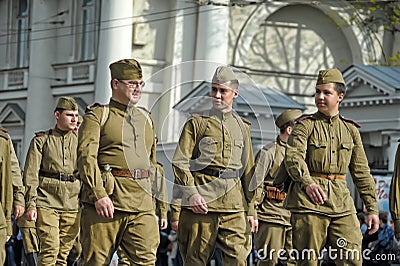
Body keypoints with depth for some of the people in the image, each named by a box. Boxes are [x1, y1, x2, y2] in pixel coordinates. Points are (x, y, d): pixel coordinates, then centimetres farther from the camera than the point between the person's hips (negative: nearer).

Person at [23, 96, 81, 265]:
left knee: (64, 252, 3)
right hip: (47, 202, -3)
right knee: (50, 248, -14)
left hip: (72, 204, 3)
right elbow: (31, 175, 0)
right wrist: (30, 204, -9)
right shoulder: (41, 140, 5)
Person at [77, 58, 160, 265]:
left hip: (142, 204, 5)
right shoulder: (98, 115, 1)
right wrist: (99, 194, -22)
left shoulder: (146, 118, 20)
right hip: (105, 200, -5)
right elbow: (86, 156, -11)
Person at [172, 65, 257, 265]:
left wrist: (251, 210, 14)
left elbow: (248, 172, 20)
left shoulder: (242, 128, 19)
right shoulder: (197, 124, 8)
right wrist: (191, 193, -16)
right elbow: (180, 161, -1)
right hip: (201, 202, -3)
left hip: (234, 205, 3)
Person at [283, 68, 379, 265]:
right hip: (308, 201, -3)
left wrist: (372, 208, 12)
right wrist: (308, 183, -33)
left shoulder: (350, 130, 15)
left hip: (341, 204, 3)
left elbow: (361, 173, 17)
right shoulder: (305, 125, 3)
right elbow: (293, 157, -14)